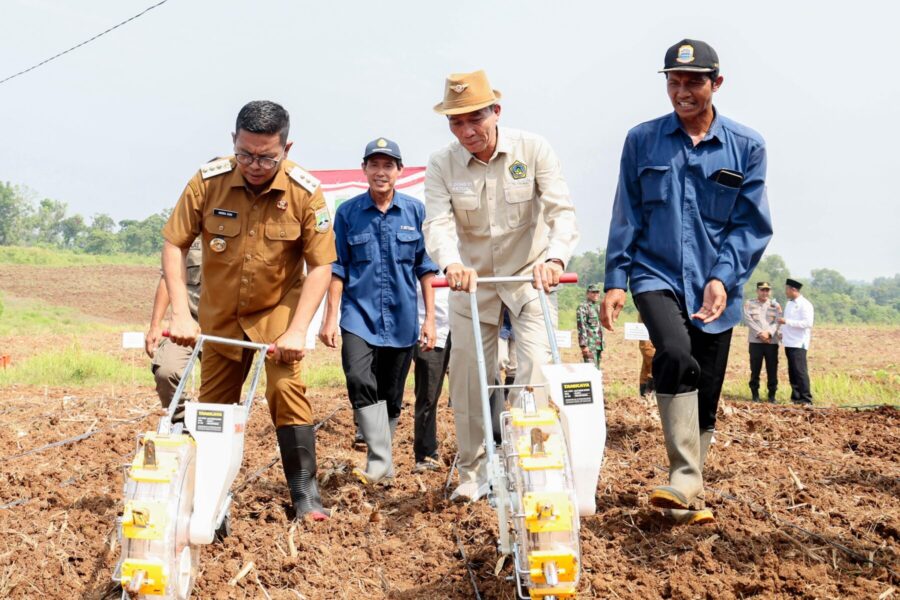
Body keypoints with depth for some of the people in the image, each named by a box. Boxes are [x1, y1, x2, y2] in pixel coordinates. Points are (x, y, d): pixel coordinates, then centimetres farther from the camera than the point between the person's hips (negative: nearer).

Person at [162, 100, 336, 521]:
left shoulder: (306, 192, -21)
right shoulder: (208, 182, -19)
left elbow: (321, 265, -17)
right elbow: (173, 245, -13)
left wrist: (297, 329, -25)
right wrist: (180, 312, -22)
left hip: (279, 307, -2)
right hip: (221, 313, 2)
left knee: (286, 387, -20)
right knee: (213, 402, 10)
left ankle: (305, 494, -9)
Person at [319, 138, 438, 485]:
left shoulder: (415, 211, 4)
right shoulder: (348, 212, 2)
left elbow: (425, 267, 7)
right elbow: (337, 269, 4)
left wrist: (430, 319, 4)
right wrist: (330, 318, -1)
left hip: (402, 319, 2)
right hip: (359, 315, -1)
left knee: (391, 397, 9)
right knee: (360, 382, -23)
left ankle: (380, 462, 26)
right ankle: (381, 462, -21)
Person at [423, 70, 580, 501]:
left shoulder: (533, 150, -13)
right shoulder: (442, 165, -10)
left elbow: (562, 211, -21)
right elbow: (438, 223, -22)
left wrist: (554, 258, -41)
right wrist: (451, 263, -44)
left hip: (530, 275, -2)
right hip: (472, 280, 2)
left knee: (537, 371, -13)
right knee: (467, 377, 5)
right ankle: (473, 472, 20)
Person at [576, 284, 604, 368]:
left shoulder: (598, 307, 19)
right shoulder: (583, 307, -7)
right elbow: (581, 327, -14)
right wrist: (584, 345, -21)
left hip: (598, 345, 8)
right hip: (589, 345, -8)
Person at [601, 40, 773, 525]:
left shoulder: (746, 147, 2)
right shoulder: (642, 140, 4)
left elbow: (751, 224, 0)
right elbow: (626, 217, 6)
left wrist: (723, 278, -13)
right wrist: (615, 280, 0)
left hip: (715, 290, 2)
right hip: (657, 276, -1)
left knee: (705, 399, 6)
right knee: (677, 358, -29)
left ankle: (687, 491, 23)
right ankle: (685, 480, -23)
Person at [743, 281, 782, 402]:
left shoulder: (775, 305, 11)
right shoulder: (749, 304, 7)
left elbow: (777, 321, 1)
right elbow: (748, 320, -4)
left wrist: (768, 333, -16)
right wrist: (760, 333, -13)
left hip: (772, 341, 1)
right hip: (755, 341, -1)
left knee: (772, 369, 1)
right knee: (755, 369, 0)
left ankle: (772, 394, 9)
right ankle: (755, 394, 9)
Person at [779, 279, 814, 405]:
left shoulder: (804, 304, -10)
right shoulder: (789, 303, 17)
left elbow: (807, 323, -19)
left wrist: (787, 322, -21)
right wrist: (783, 332, 9)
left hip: (798, 344, -8)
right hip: (788, 342, 8)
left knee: (800, 371, -10)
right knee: (792, 372, 9)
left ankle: (806, 399, -7)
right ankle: (796, 397, 15)